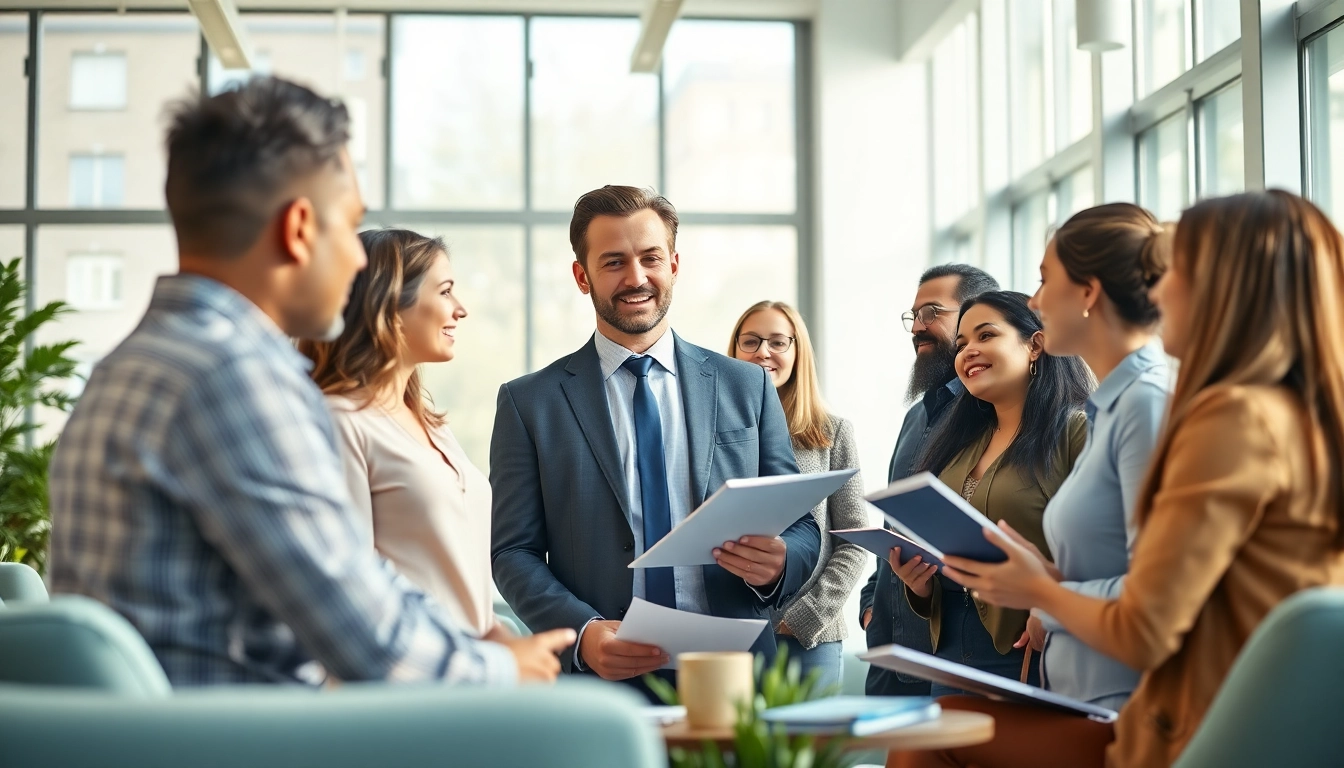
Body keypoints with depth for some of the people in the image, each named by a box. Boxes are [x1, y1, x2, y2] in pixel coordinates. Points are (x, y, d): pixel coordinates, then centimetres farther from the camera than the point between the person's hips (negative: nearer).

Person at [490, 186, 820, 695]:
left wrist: (778, 565, -11)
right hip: (596, 683, -2)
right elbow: (514, 552, 4)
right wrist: (581, 632, -14)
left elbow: (801, 528, 12)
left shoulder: (748, 387, 12)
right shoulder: (529, 403, 7)